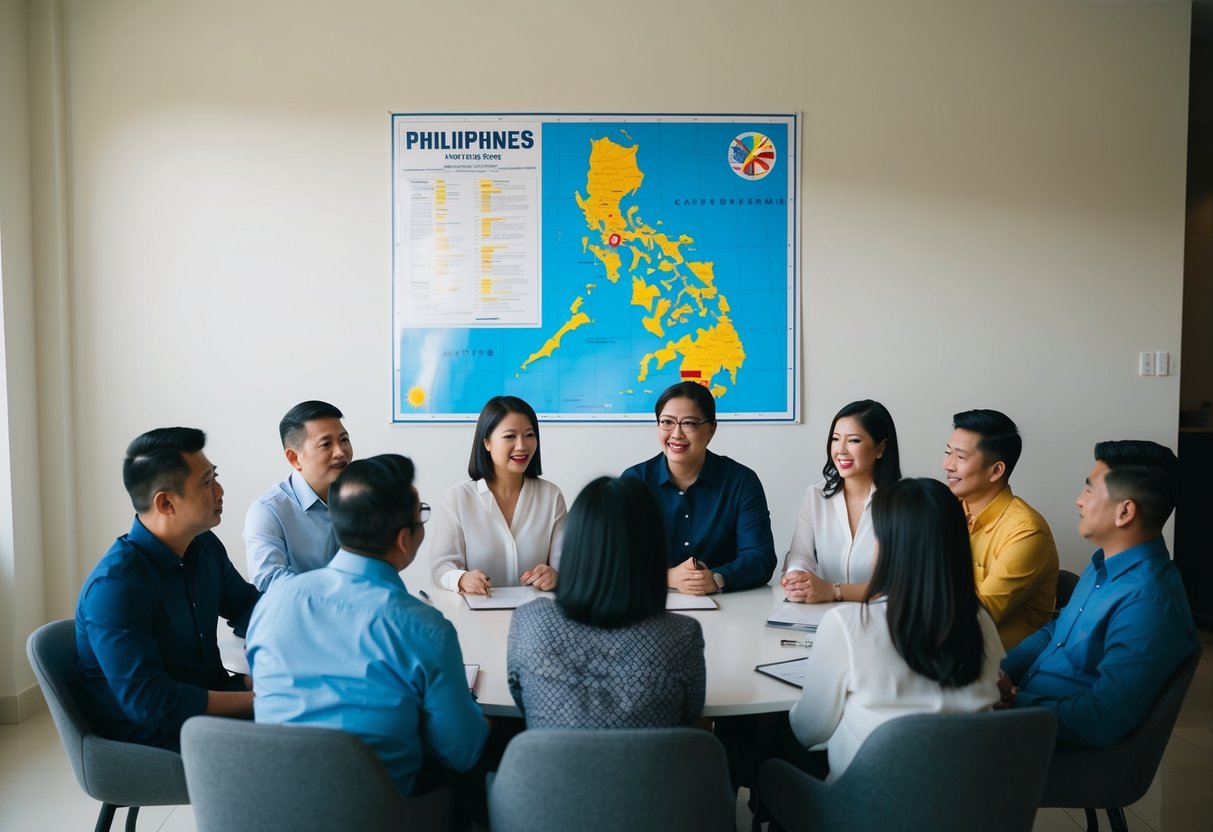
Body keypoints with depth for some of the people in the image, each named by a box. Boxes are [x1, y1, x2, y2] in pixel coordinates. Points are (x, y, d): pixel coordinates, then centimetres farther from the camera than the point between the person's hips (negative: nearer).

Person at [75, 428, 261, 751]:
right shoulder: (114, 586, -23)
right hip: (154, 737, -8)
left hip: (211, 694, 8)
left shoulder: (204, 546, 2)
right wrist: (258, 700, -26)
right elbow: (146, 701, -26)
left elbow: (246, 605, 17)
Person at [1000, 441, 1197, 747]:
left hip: (1059, 741, -9)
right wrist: (1002, 671, 0)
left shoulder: (1148, 603, -25)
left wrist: (1013, 703, -19)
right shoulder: (1105, 565, 7)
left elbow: (1103, 721, -28)